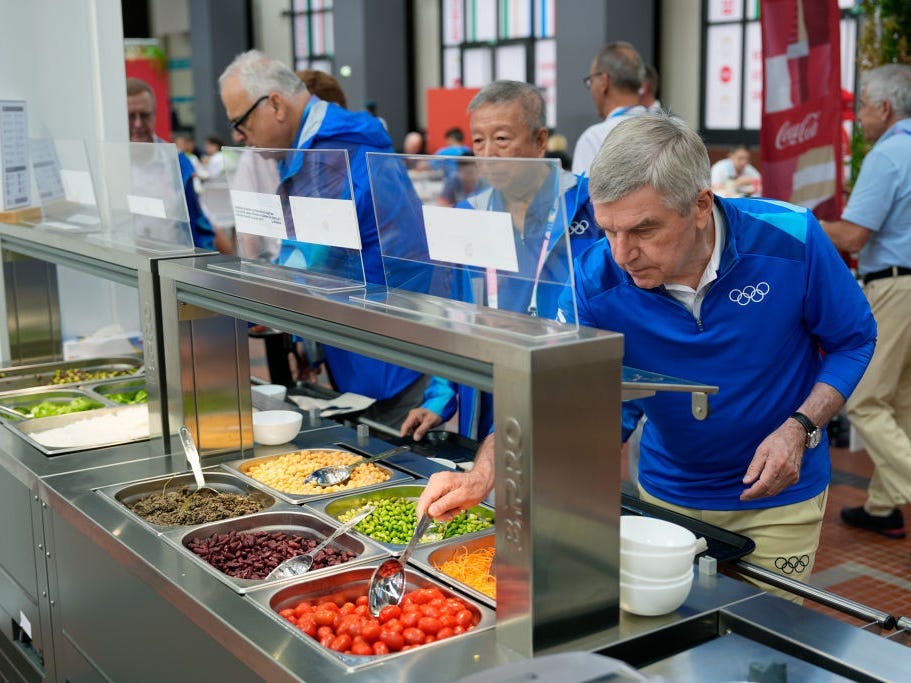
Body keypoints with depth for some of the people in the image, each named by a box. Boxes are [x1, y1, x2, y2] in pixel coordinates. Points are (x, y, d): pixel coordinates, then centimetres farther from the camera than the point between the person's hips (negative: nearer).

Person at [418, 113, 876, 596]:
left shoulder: (790, 240, -23)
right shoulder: (596, 281, -22)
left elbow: (854, 339, -8)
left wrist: (800, 428, -23)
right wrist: (480, 477, -37)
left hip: (778, 497, -1)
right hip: (668, 492, 2)